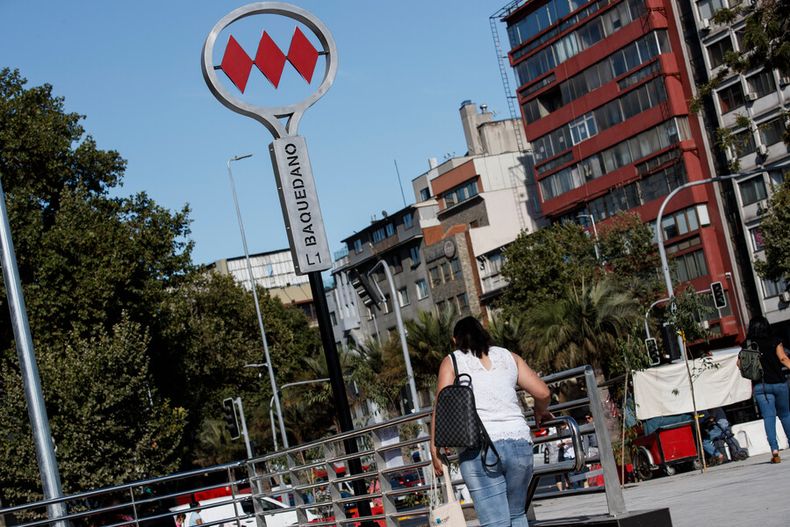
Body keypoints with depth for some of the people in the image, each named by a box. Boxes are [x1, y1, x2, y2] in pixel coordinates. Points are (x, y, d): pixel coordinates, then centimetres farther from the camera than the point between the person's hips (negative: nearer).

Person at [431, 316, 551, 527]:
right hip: (519, 442, 3)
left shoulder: (452, 362, 11)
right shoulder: (508, 357, 18)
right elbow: (542, 392, 12)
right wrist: (540, 412, 32)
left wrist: (435, 448, 3)